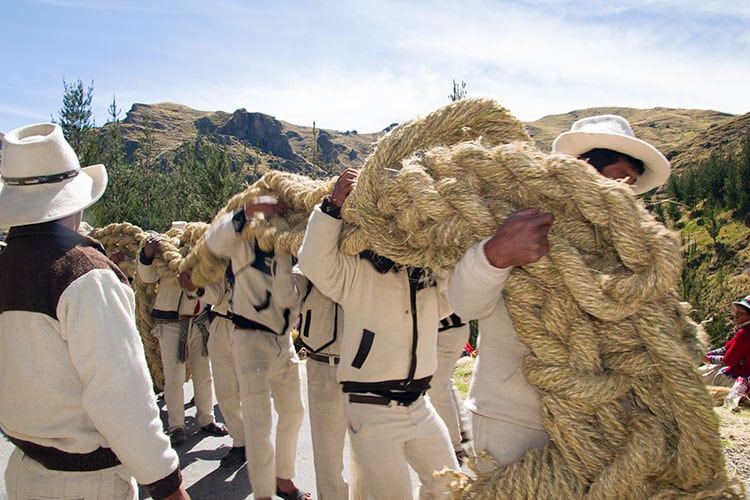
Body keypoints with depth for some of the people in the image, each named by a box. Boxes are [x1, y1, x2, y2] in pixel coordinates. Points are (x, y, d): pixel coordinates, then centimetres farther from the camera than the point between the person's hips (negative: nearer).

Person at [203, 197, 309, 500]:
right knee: (259, 424, -6)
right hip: (251, 338, -6)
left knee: (292, 413, 16)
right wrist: (250, 208, -36)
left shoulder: (291, 252, 6)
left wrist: (282, 254, -18)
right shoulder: (246, 244, -6)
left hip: (284, 340, 6)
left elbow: (286, 298, -9)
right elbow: (214, 239, -29)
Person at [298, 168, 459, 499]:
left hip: (419, 407, 6)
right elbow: (314, 262, -23)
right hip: (372, 410, -6)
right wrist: (333, 205, -30)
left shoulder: (432, 281, 6)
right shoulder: (356, 274, -10)